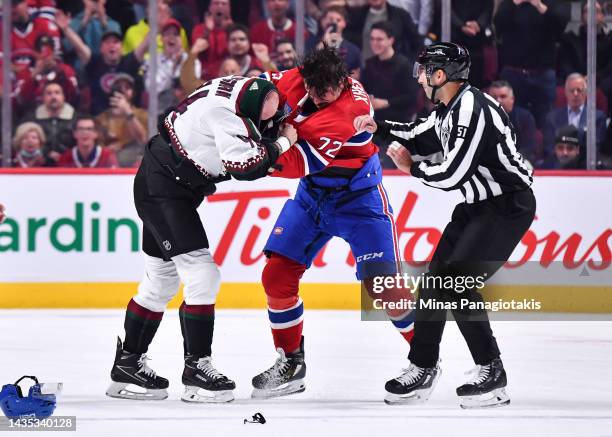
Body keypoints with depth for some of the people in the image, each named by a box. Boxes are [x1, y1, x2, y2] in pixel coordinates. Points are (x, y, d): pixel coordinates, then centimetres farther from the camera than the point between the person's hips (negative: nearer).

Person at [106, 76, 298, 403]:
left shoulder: (237, 87, -1)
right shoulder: (227, 113, -27)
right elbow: (244, 166, -31)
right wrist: (281, 143, -18)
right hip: (164, 188, -10)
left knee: (162, 279, 16)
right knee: (202, 275, -12)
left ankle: (128, 363, 23)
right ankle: (196, 368, -8)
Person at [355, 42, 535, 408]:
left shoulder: (473, 110, -24)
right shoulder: (450, 108, 7)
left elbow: (452, 174, -27)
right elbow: (424, 139, 25)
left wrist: (412, 167, -10)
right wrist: (379, 128, 16)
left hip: (509, 206, -10)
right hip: (479, 204, 10)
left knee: (457, 282, -16)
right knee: (435, 278, 10)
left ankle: (492, 374, -9)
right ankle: (423, 368, 21)